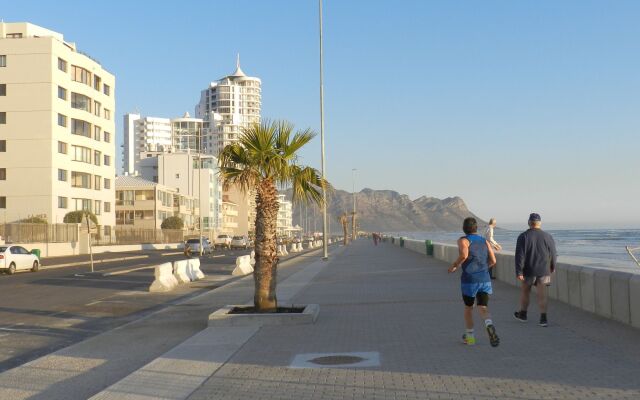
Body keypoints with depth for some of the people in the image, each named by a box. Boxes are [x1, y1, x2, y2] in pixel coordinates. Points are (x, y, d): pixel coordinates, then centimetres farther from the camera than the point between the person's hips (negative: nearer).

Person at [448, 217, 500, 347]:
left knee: (468, 307, 16)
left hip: (469, 279, -3)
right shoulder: (484, 241, 12)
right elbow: (493, 261, 8)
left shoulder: (463, 240, -3)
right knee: (483, 308, -1)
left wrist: (454, 266, -8)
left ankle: (469, 336, 25)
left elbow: (464, 255, -23)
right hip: (484, 279, 3)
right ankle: (490, 326, -31)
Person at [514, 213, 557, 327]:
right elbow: (553, 254, 6)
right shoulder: (548, 236, -3)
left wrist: (519, 272, -12)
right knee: (542, 294, 2)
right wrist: (552, 267, 23)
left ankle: (522, 314, 30)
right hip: (544, 270, 1)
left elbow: (519, 256, -13)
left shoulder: (523, 236, -8)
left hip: (529, 271, -1)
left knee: (525, 292, 17)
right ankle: (543, 318, -5)